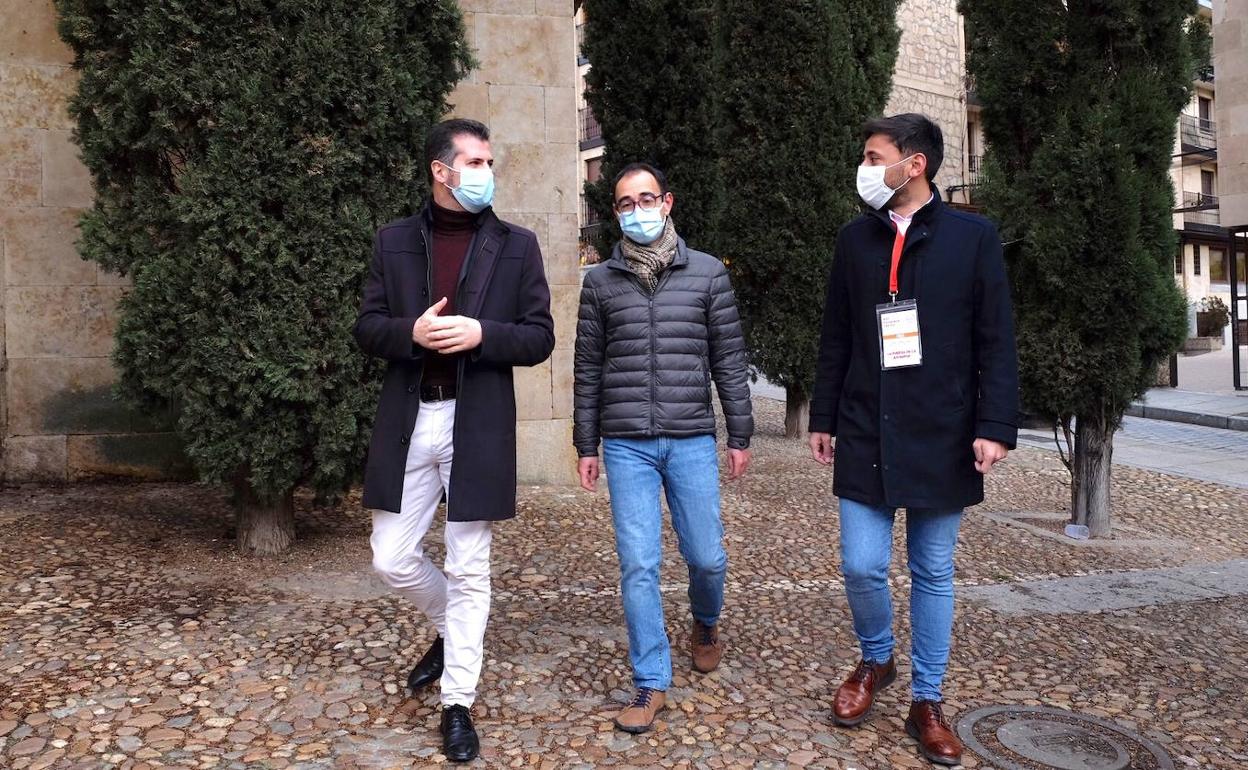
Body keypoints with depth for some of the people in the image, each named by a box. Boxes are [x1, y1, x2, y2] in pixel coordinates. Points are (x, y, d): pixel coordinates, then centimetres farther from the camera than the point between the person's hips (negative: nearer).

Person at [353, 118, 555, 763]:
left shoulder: (517, 245, 3)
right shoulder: (393, 240, 8)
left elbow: (539, 338, 1)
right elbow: (366, 329, 6)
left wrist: (480, 334, -17)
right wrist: (411, 332, -16)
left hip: (478, 426, -2)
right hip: (407, 423, 2)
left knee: (470, 571, 4)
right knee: (392, 561, 7)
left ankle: (457, 704, 19)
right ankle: (450, 631, 37)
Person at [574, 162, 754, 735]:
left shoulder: (708, 273, 3)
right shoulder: (600, 282, 5)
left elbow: (729, 361, 5)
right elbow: (588, 370, 8)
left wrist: (740, 436, 4)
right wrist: (586, 446, 7)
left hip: (692, 440, 0)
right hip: (626, 446, 0)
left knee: (707, 556, 7)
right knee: (638, 565, -1)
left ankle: (705, 624, 41)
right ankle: (651, 683, 13)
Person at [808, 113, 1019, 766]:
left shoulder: (973, 236, -1)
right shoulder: (854, 239, 7)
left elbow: (996, 343, -2)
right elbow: (835, 339, 10)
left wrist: (995, 426, -10)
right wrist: (822, 417, 8)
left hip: (941, 438, -1)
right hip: (865, 435, 2)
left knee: (933, 575, 8)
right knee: (861, 566, 0)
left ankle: (926, 702, 23)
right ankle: (875, 660, 29)